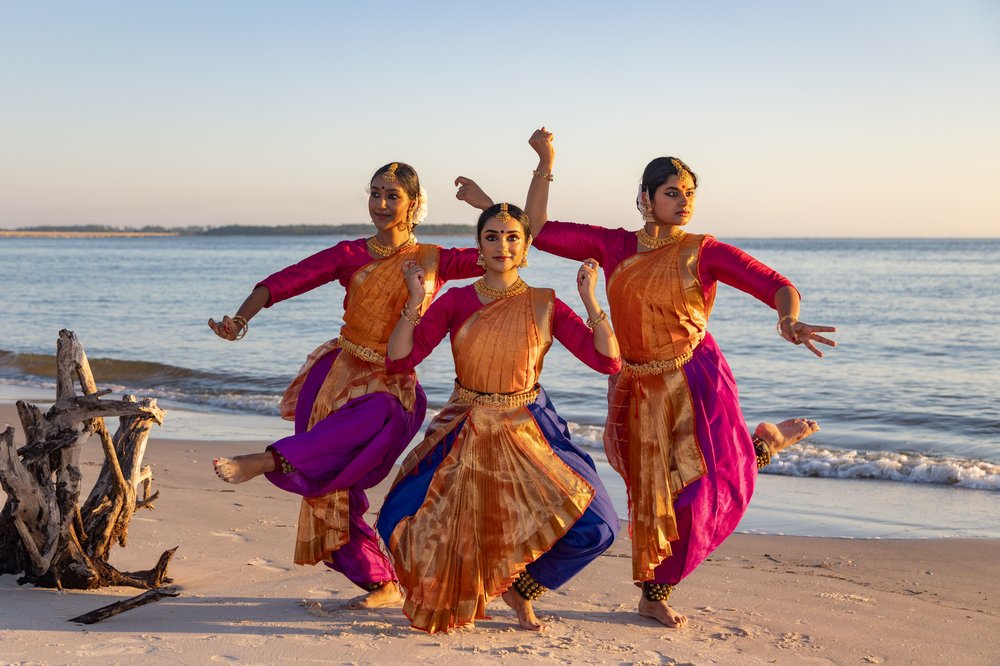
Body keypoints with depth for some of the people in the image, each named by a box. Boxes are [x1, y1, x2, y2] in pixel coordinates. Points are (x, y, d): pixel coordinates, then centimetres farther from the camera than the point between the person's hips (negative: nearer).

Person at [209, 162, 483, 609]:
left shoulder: (434, 261, 7)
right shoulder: (350, 254, 7)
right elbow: (285, 281, -5)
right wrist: (241, 318, -22)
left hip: (390, 385, -2)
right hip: (337, 372, 2)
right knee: (332, 486, -2)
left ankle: (270, 460, -45)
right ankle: (383, 584, 12)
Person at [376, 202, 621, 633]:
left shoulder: (545, 305, -2)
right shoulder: (457, 301, -2)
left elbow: (608, 361, -10)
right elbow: (399, 360, -9)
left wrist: (590, 300, -17)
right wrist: (415, 301, -19)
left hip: (529, 433, 0)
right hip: (465, 434, 0)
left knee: (594, 527, -13)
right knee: (400, 521, -13)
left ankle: (521, 586, 16)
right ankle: (458, 585, 19)